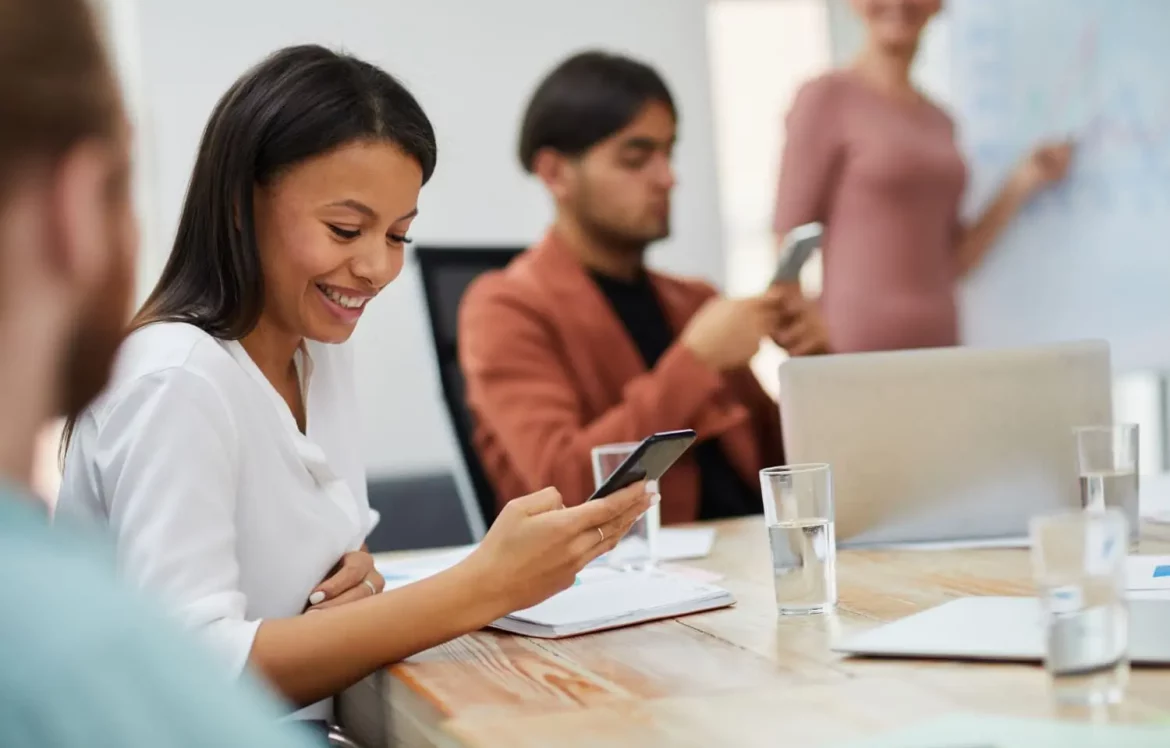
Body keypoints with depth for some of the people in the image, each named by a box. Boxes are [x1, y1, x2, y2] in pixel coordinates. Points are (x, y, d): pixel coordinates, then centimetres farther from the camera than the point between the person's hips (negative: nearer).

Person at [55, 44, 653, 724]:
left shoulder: (324, 357, 6)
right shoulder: (174, 383, -18)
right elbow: (192, 675, -26)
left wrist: (359, 581, -9)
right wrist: (482, 589, -29)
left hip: (308, 722, 6)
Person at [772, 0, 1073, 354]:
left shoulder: (939, 123, 17)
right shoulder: (826, 97, -2)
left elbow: (949, 264, 16)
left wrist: (1024, 182, 11)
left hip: (936, 347, 6)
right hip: (855, 350, -6)